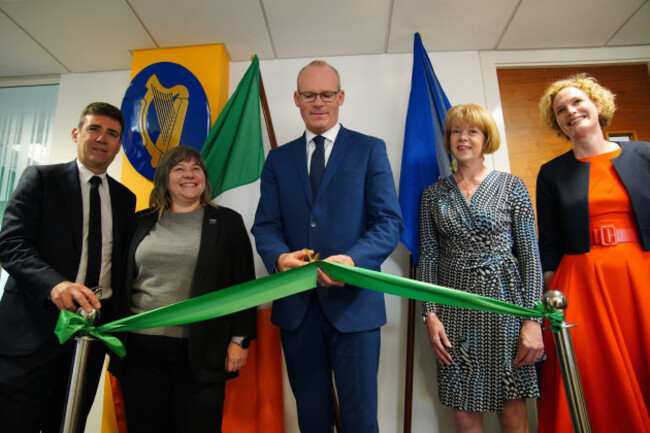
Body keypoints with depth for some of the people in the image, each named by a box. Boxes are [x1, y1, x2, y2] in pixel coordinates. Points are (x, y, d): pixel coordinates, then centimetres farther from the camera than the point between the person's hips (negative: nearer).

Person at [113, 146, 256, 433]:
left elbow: (244, 284, 2)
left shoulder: (227, 222, 4)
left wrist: (240, 339, -5)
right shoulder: (142, 222, 11)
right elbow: (122, 281, 15)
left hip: (201, 352, -2)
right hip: (141, 348, 3)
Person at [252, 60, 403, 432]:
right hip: (295, 305, 3)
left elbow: (390, 221, -5)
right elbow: (265, 225, 6)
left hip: (353, 301, -2)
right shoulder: (279, 159, 12)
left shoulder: (370, 150, 3)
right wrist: (279, 257, -17)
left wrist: (352, 260, -23)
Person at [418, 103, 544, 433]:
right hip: (454, 307, 2)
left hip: (504, 301, -1)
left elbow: (530, 254, 0)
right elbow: (428, 257, 6)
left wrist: (533, 319, -7)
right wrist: (430, 314, -3)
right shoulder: (433, 195, 8)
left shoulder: (511, 186, 4)